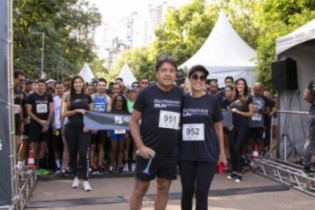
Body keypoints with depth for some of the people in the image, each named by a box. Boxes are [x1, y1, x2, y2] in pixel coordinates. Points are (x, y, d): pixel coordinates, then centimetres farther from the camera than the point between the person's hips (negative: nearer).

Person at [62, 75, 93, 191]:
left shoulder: (87, 97, 7)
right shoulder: (68, 97, 5)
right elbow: (64, 113, -1)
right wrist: (77, 110, -12)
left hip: (84, 128, -1)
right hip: (71, 128, 1)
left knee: (84, 153, -9)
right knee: (73, 153, 9)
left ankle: (85, 180, -3)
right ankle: (75, 177, 24)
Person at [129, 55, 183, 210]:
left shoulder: (179, 94, 3)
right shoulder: (146, 93, -7)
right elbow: (134, 121, -5)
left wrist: (180, 144, 4)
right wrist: (140, 146, -14)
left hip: (170, 152, 4)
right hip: (149, 151, -3)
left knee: (163, 188, 13)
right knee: (140, 188, 5)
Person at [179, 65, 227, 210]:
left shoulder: (212, 100, 0)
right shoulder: (182, 99, 4)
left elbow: (218, 127, 5)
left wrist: (222, 152, 5)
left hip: (207, 154, -2)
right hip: (185, 154, 2)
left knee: (201, 193, 2)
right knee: (187, 191, 13)